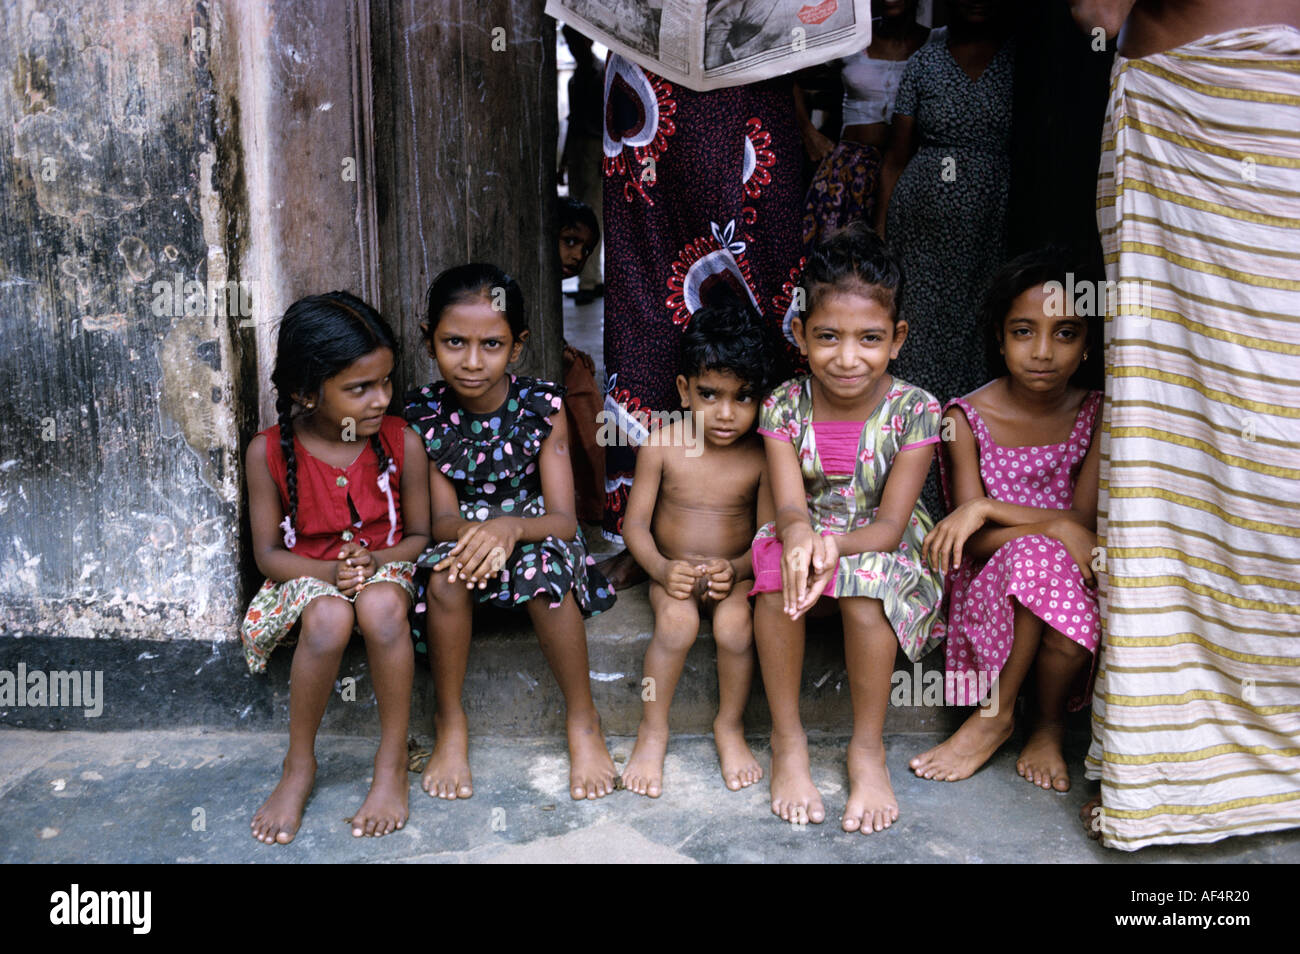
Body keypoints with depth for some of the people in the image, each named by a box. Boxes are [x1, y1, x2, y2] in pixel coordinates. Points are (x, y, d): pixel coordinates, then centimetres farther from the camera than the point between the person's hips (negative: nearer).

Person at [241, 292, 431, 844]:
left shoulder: (401, 443, -8)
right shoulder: (270, 453, -9)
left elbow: (419, 535, 0)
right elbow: (268, 553, -3)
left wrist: (374, 561, -21)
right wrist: (328, 571, -22)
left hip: (384, 568, 0)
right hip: (305, 578, 0)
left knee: (380, 605, -37)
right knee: (330, 616, -36)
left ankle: (392, 763, -19)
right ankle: (299, 767, -13)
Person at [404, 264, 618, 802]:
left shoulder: (542, 406, -12)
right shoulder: (423, 413, -8)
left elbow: (563, 518, -16)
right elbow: (441, 518, -9)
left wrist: (511, 527, -38)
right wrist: (471, 531, -34)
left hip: (534, 533, -1)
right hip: (466, 536, 1)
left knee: (544, 565, -34)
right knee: (445, 571, -32)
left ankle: (583, 719, -15)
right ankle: (450, 722, -11)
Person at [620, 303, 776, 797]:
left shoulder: (761, 455, -8)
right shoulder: (662, 444, -8)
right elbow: (635, 524, -5)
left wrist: (737, 569, -26)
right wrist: (661, 569, -23)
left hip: (734, 574, 0)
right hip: (673, 572, 0)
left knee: (736, 624, -30)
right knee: (677, 620, -30)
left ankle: (731, 727, -1)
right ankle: (652, 730, -7)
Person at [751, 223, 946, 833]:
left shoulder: (914, 412, -14)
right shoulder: (784, 407, -9)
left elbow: (889, 524, -18)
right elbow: (789, 505, -18)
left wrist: (836, 544, -39)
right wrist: (799, 534, -44)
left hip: (883, 550, -1)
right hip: (809, 540, 2)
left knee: (865, 585, -33)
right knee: (778, 569, -31)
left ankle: (868, 748, -12)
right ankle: (788, 741, -15)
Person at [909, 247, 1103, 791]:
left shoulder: (1096, 415, -1)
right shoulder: (968, 418, -7)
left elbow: (1084, 520, -11)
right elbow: (974, 543, -11)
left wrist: (986, 509, -22)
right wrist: (1057, 528, -25)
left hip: (1071, 583, 2)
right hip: (990, 587, -1)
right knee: (1036, 553, -35)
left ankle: (1049, 724, 1)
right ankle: (1002, 714, -15)